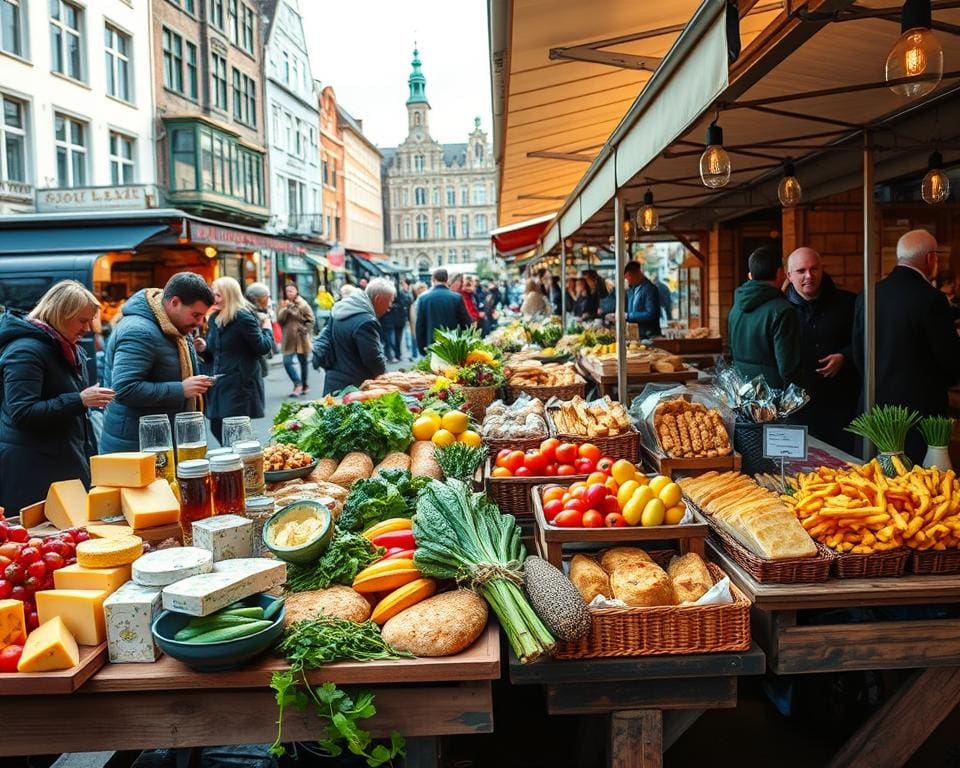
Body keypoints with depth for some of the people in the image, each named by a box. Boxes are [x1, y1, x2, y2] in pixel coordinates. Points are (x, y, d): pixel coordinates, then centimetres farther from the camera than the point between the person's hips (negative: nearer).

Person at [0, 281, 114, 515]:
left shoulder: (73, 350, 16)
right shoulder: (25, 350, -13)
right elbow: (22, 413, -21)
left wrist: (91, 456, 18)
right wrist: (78, 400, -24)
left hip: (70, 465, 8)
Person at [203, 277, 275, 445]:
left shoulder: (243, 317, -12)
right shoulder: (214, 319, 12)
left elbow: (264, 347, -15)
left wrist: (266, 327, -2)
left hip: (241, 385, -8)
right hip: (220, 385, 8)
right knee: (218, 429, 10)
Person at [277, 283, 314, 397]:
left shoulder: (302, 304, -4)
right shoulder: (283, 305, 4)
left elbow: (310, 320, -3)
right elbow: (279, 320, -5)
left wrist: (305, 330, -14)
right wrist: (285, 309, -16)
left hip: (301, 339, -2)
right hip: (288, 339, 2)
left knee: (303, 362, 10)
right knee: (287, 362, -8)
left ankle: (303, 385, 22)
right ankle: (298, 384, -1)